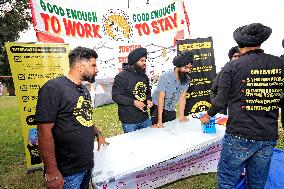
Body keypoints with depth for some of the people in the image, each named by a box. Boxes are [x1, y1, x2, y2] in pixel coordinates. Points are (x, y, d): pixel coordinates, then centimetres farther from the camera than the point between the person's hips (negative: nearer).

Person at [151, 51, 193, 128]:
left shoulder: (187, 80, -10)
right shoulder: (165, 77, -24)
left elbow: (182, 98, -6)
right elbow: (161, 98, -24)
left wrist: (181, 116, -10)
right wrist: (159, 121, -27)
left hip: (171, 110, 4)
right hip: (157, 108, -4)